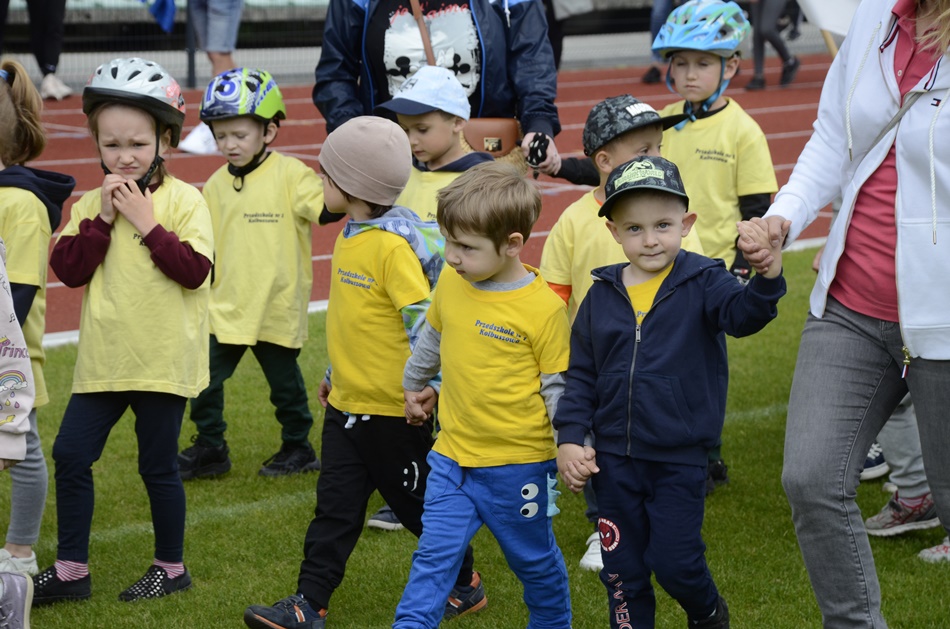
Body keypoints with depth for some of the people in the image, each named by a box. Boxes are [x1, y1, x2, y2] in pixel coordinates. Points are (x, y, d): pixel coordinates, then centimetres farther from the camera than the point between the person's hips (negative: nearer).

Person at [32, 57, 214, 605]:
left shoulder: (183, 200, -7)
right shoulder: (90, 204, 6)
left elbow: (194, 270, -17)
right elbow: (68, 269, -4)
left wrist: (146, 222, -19)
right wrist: (103, 218, -13)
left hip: (162, 359, -4)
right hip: (104, 356, 5)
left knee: (158, 466, 6)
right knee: (71, 455, 3)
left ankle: (171, 567, 22)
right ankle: (71, 569, 14)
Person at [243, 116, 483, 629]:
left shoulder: (394, 245, -22)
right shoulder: (350, 235, 8)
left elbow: (424, 320, -25)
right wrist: (334, 373, 25)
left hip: (392, 410, -8)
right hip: (346, 403, 8)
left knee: (416, 503, 8)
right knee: (335, 506, 8)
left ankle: (464, 586, 26)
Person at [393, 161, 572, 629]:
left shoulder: (543, 308, -18)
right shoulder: (451, 284, -1)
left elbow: (558, 388, -12)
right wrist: (414, 386, 32)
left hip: (518, 466, -4)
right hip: (452, 455, 4)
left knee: (534, 559, 16)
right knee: (433, 558, 0)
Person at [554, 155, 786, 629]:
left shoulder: (702, 283, -8)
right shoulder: (602, 296, 1)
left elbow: (744, 314, -28)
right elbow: (580, 374, 8)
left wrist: (767, 274, -49)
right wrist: (569, 438, -1)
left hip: (680, 458, -3)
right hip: (614, 459, 3)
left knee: (673, 561, 2)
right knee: (622, 571, 11)